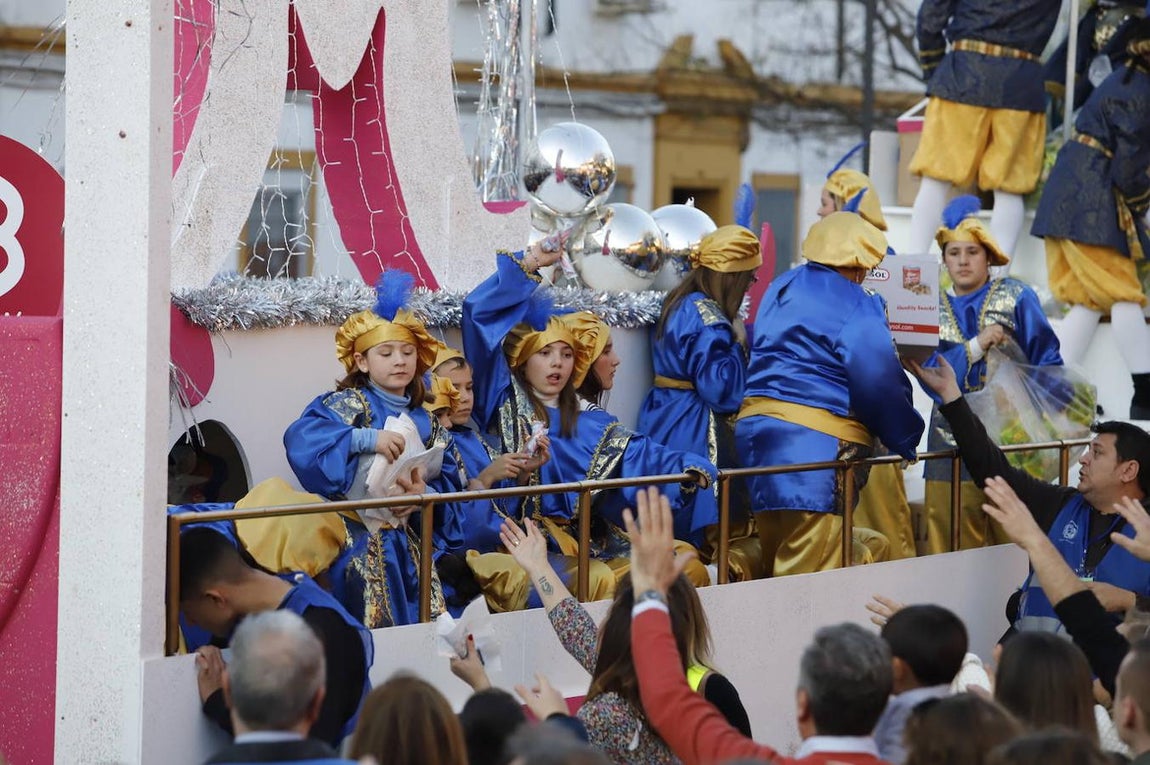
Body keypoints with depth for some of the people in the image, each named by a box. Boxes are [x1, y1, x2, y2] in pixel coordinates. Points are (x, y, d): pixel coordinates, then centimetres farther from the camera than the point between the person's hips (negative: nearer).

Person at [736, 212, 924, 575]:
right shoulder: (857, 305, -9)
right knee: (811, 572, -7)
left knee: (777, 565, 14)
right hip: (816, 437, -8)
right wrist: (905, 438, -1)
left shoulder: (781, 288, 17)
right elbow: (878, 382, -13)